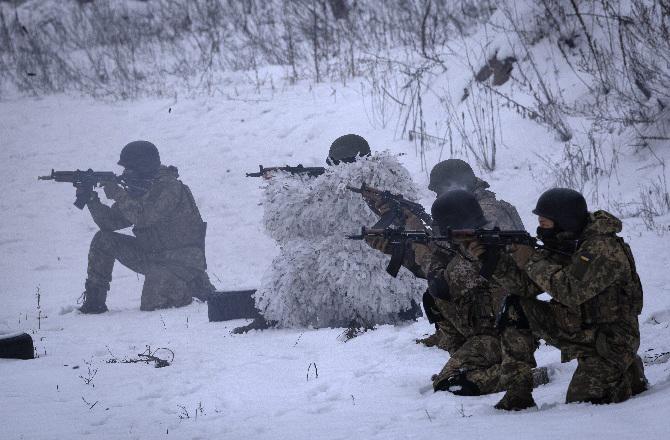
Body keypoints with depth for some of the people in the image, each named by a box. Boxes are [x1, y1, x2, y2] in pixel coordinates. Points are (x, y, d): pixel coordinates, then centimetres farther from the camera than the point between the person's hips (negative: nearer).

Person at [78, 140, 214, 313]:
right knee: (103, 240, -2)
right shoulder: (138, 190, 7)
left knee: (151, 305, -26)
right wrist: (93, 201, -9)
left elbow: (143, 217, -30)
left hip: (182, 261, -8)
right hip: (151, 257, 8)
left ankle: (196, 285, 2)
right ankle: (94, 301, 4)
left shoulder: (169, 187, -19)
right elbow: (110, 222, 5)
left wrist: (117, 194, -23)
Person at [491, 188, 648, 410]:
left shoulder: (603, 247, -24)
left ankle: (628, 376, 12)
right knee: (516, 309, -6)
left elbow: (570, 292, -32)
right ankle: (517, 394, -3)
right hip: (578, 329, 8)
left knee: (580, 401, -18)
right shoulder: (562, 244, 2)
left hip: (610, 340, -8)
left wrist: (532, 262, -23)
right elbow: (526, 285, -3)